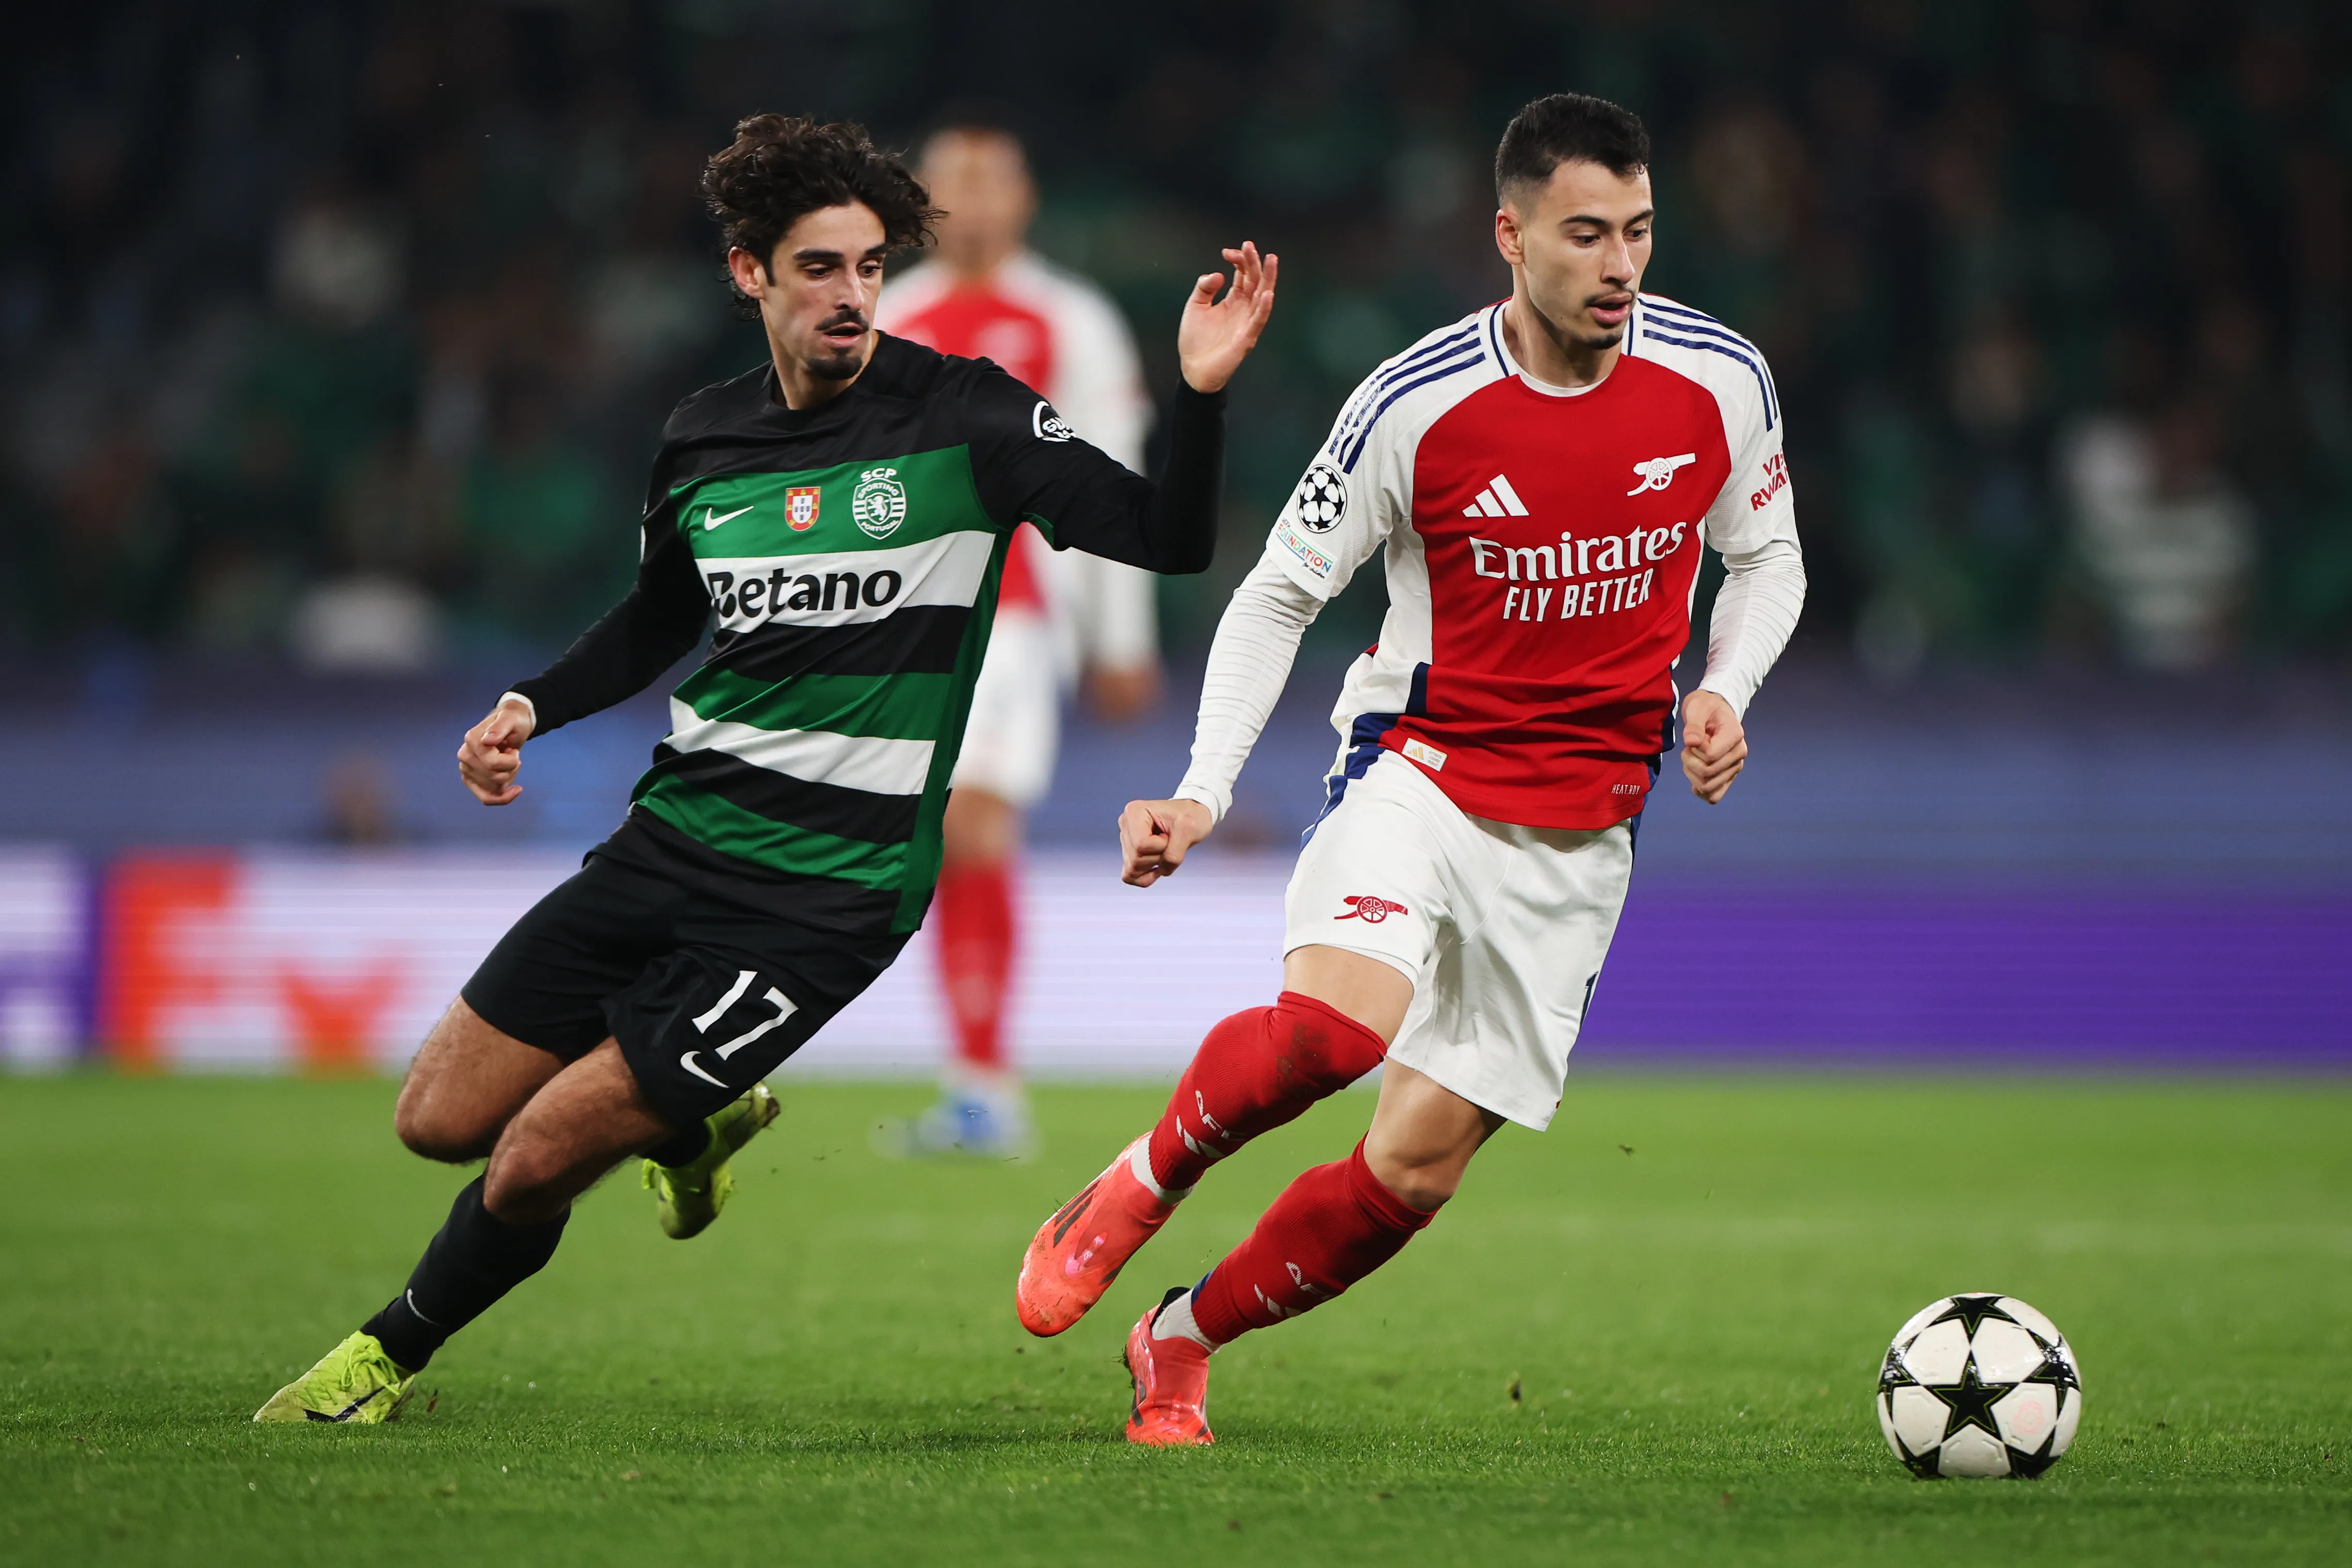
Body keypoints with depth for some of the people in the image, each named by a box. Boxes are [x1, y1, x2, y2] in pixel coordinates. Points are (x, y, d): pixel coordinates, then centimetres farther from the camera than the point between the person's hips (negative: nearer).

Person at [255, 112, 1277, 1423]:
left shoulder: (966, 419, -9)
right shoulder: (703, 440, 6)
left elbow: (1169, 541, -11)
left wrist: (1202, 396, -27)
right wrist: (534, 709, 7)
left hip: (826, 894, -6)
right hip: (672, 838, 6)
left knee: (540, 1157, -9)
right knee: (442, 1119, 7)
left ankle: (390, 1358, 20)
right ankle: (698, 1126, 33)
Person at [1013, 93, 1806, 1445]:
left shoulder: (1720, 381, -5)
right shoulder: (1417, 406, -13)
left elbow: (1767, 557, 14)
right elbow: (1280, 594, -2)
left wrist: (1723, 693, -6)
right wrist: (1204, 794, -13)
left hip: (1580, 830, 3)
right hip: (1419, 768, -3)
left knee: (1417, 1168, -1)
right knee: (1336, 1022, -34)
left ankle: (1179, 1344, 22)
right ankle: (1133, 1194, -5)